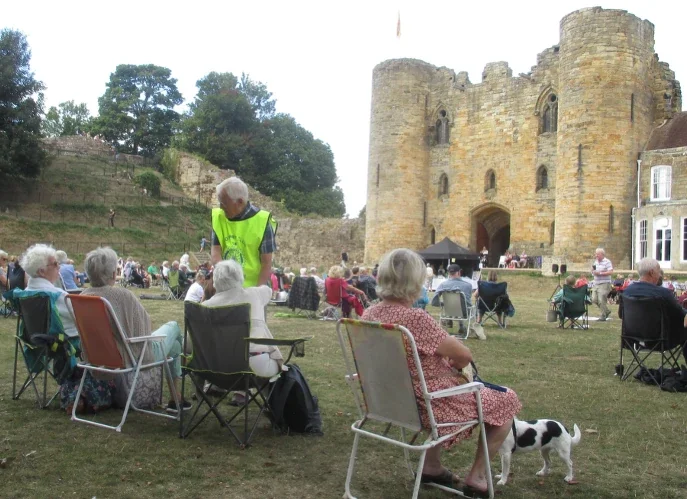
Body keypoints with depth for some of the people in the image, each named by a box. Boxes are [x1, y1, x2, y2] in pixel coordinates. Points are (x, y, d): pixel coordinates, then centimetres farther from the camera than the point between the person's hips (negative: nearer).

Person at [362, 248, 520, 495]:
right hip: (430, 404, -7)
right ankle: (477, 477, 20)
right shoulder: (415, 318, -31)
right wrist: (454, 364, 3)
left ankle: (431, 466, 33)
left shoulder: (368, 315, -5)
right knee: (507, 400, 14)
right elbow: (464, 355, -19)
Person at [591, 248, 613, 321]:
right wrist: (593, 270, 1)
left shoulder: (607, 262, -8)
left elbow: (610, 272, -17)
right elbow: (593, 271, 25)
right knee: (594, 300, 5)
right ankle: (606, 311, 23)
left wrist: (600, 273, -20)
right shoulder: (596, 262, 15)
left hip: (604, 284, -8)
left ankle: (603, 316, 4)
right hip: (596, 284, 8)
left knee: (601, 300, -9)